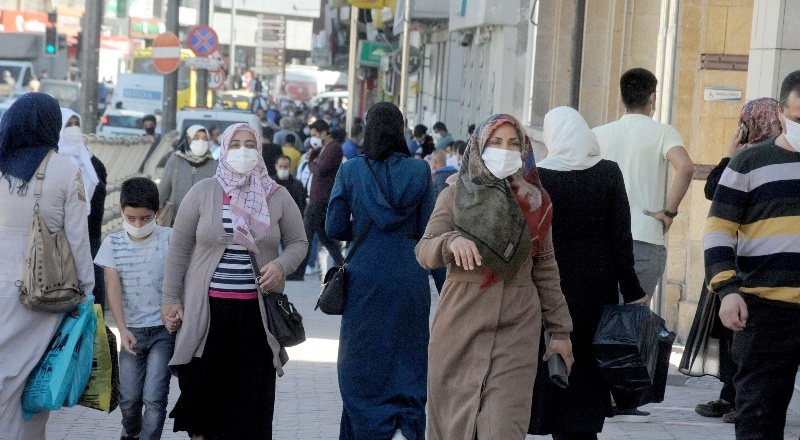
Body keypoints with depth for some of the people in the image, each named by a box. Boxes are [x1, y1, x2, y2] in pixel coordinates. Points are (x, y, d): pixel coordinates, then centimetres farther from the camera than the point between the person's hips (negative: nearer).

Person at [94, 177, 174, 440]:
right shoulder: (113, 244, 0)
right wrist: (122, 329, -14)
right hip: (132, 331, 2)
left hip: (164, 329, -2)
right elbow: (114, 290, -4)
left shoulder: (169, 238, -6)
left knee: (154, 397, -10)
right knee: (129, 397, 9)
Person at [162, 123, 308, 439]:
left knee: (251, 397, 2)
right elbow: (179, 249, 4)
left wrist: (281, 266, -12)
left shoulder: (277, 197, 3)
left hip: (256, 313, 0)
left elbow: (298, 242, 10)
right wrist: (170, 299, 1)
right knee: (203, 389, 5)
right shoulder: (202, 193, 1)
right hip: (206, 309, 0)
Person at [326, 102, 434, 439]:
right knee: (409, 358, 9)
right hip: (409, 279, 1)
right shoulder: (419, 171, -2)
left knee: (362, 358, 10)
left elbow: (335, 228, -2)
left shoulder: (350, 171, -4)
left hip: (365, 276, 0)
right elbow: (428, 230, -3)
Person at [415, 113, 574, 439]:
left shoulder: (535, 202, 7)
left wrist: (560, 329, 11)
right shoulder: (456, 194, 3)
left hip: (516, 329, 0)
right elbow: (423, 252, -5)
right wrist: (452, 241, -26)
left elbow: (545, 269, 12)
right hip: (461, 325, 0)